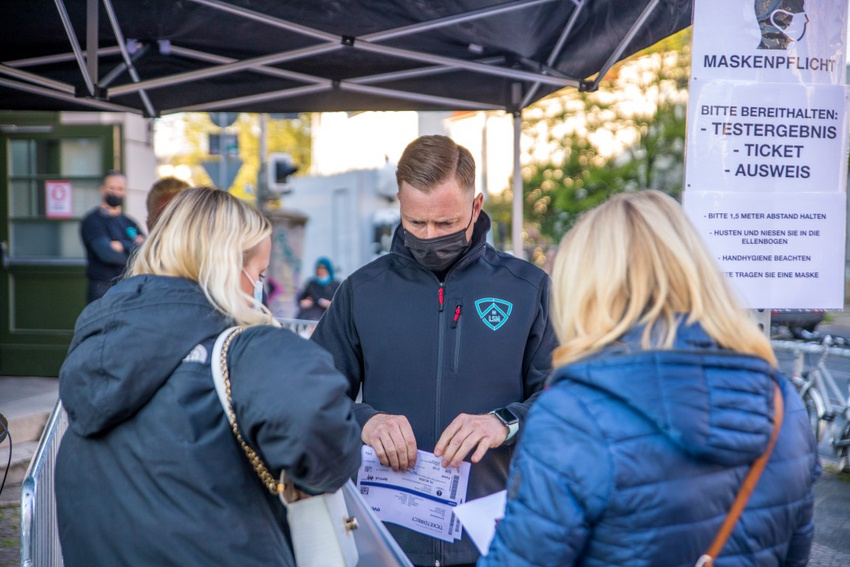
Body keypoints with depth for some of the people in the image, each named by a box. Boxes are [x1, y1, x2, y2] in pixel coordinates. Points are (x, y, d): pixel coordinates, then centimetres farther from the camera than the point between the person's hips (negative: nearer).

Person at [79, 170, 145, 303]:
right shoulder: (93, 221, -3)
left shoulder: (130, 223, 15)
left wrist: (123, 245, -13)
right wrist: (134, 247, -2)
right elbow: (107, 253, -16)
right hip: (103, 290, -6)